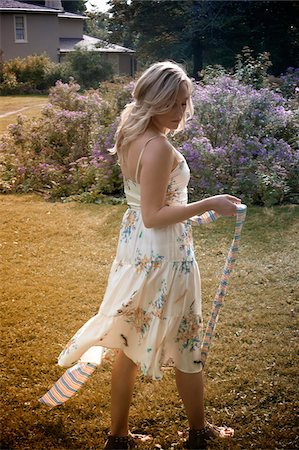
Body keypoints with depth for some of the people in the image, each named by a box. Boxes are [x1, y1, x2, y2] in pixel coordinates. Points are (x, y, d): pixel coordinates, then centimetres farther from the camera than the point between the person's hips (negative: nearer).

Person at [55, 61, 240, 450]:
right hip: (162, 254, -9)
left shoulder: (132, 138, 5)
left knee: (131, 343, 16)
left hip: (136, 246, 9)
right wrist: (209, 205, -21)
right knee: (186, 342, 11)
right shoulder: (158, 147, -24)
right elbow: (154, 216, -24)